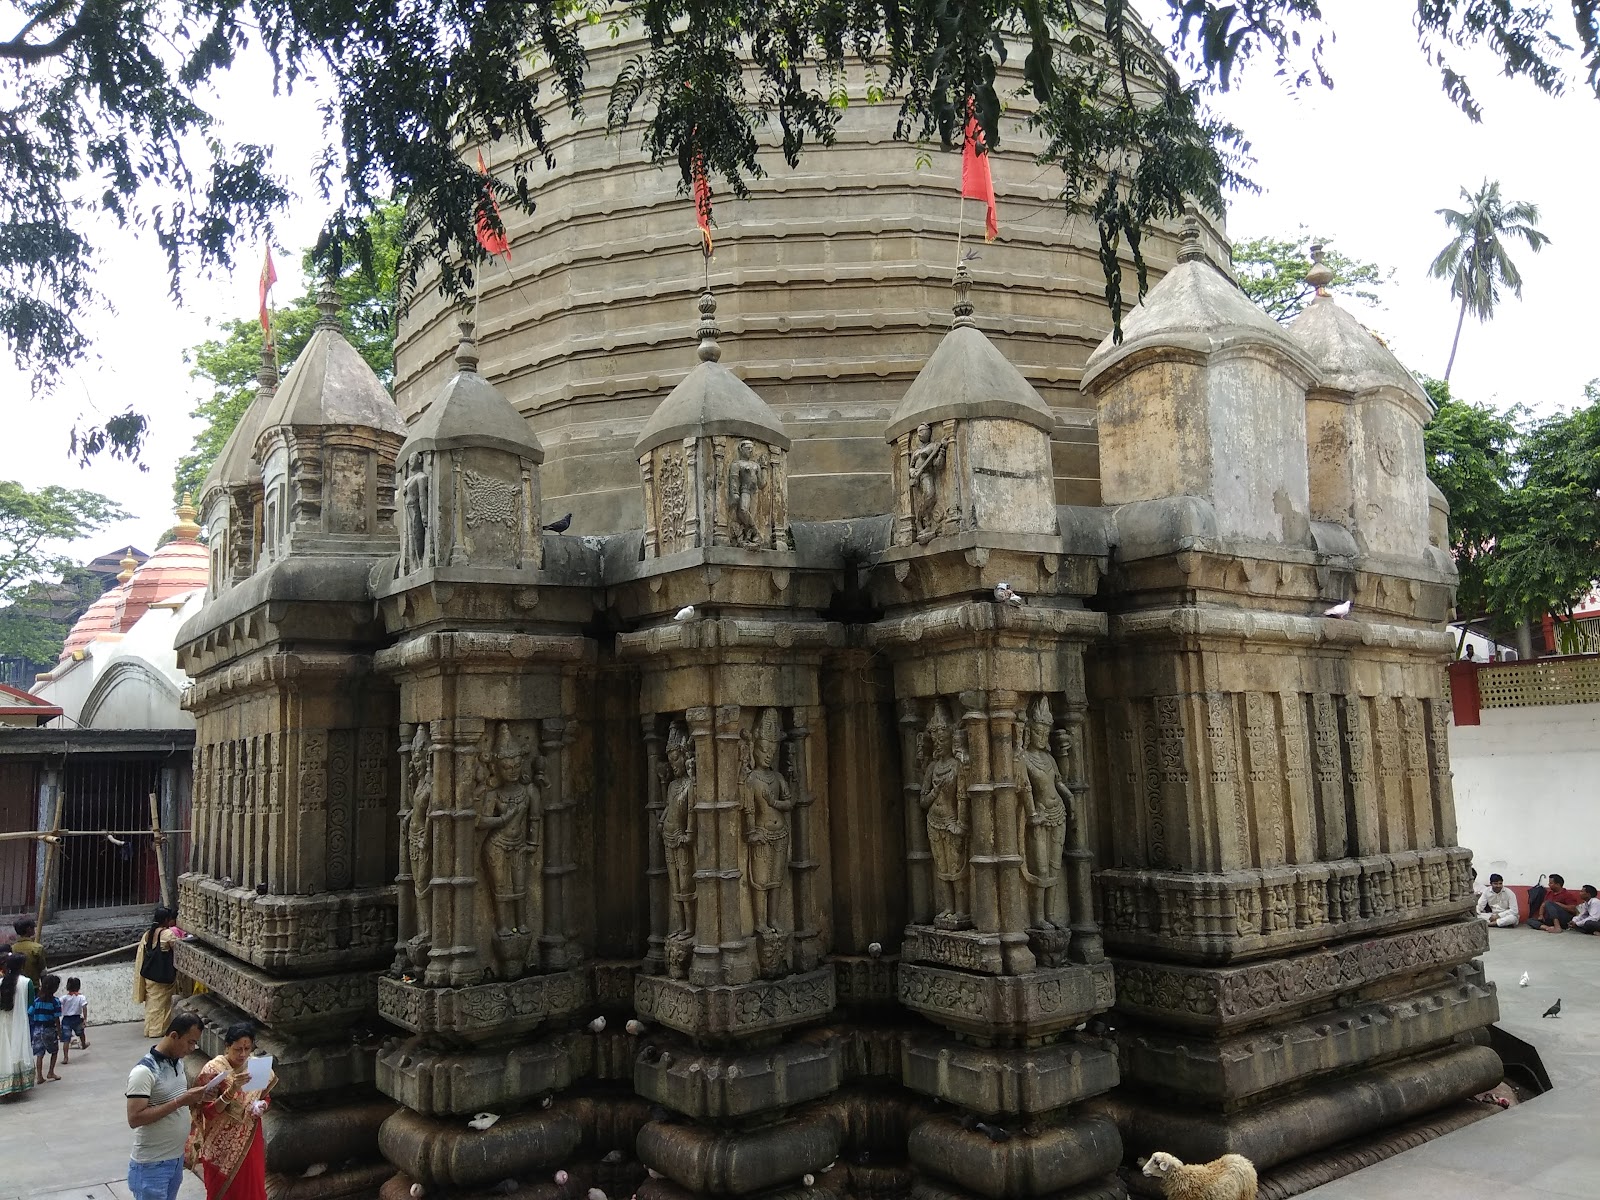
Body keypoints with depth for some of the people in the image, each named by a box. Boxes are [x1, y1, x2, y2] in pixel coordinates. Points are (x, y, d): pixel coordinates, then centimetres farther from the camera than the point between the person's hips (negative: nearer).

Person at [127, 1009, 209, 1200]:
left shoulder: (178, 1062, 4)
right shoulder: (144, 1071, -22)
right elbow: (134, 1118, -26)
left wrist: (192, 1098, 0)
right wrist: (178, 1102, -29)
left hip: (176, 1158, 8)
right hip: (152, 1165, -8)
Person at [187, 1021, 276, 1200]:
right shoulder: (213, 1070, -17)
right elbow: (208, 1111, -19)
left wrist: (262, 1105, -13)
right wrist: (232, 1090, -34)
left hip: (249, 1141, 4)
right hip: (222, 1145, -4)